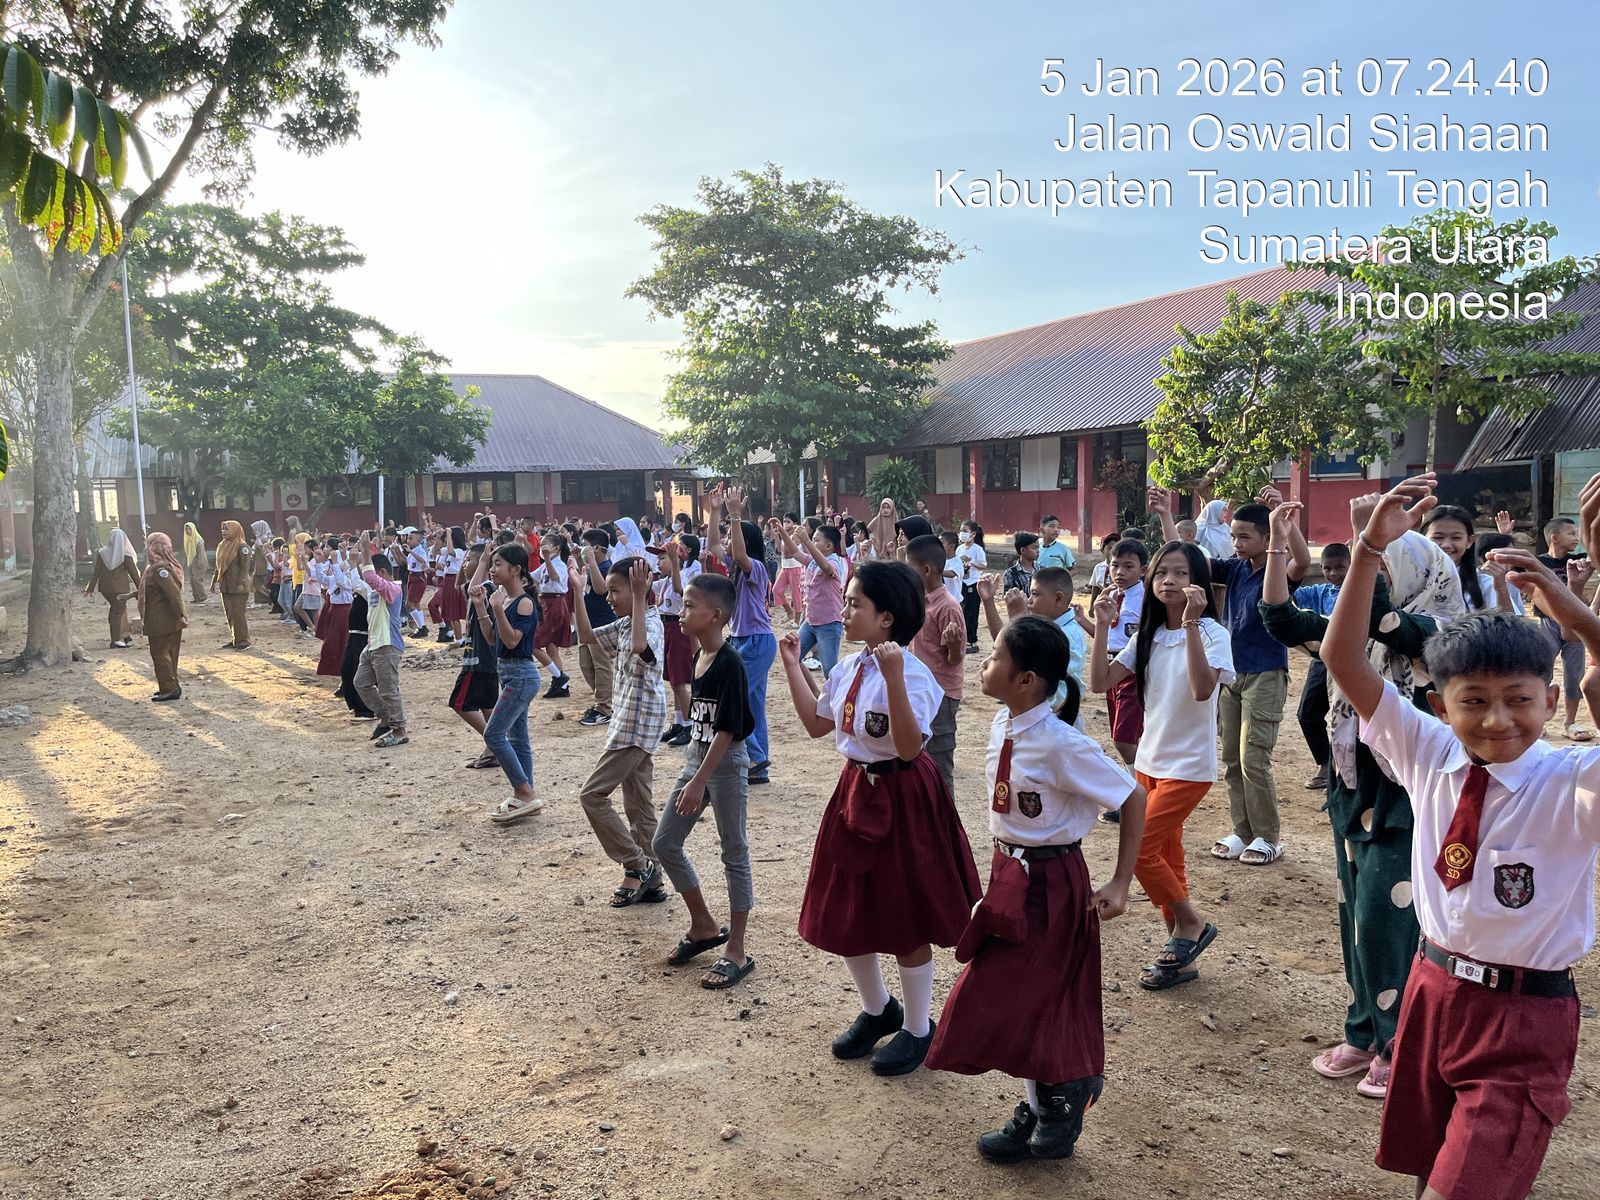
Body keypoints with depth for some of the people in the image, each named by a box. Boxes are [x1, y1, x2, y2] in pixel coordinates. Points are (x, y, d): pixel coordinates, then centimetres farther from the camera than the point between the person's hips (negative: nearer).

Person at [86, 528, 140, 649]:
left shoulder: (102, 553, -1)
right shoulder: (126, 555, -10)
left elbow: (96, 572, 1)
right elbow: (134, 573, -6)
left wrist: (90, 587, 9)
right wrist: (140, 589, 2)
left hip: (105, 587, 4)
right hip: (120, 587, -4)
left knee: (115, 608, 20)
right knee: (118, 611, 2)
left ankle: (125, 634, 24)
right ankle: (116, 640, 3)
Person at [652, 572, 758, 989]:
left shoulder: (729, 663, -19)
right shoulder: (699, 657, 7)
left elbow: (728, 729, -22)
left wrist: (699, 781, -24)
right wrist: (693, 772, 20)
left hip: (725, 764, -9)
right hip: (696, 758, 9)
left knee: (734, 854, 2)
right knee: (664, 844, 12)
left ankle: (736, 951, 13)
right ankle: (704, 927, 27)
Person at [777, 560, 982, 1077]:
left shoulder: (912, 674, -21)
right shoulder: (850, 668, 4)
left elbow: (908, 747, -30)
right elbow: (816, 723, 14)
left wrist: (894, 679, -39)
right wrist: (793, 666, 12)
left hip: (901, 799, -8)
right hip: (856, 792, 8)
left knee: (904, 922, 7)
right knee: (845, 913, 17)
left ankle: (918, 1028, 29)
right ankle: (877, 1010, 40)